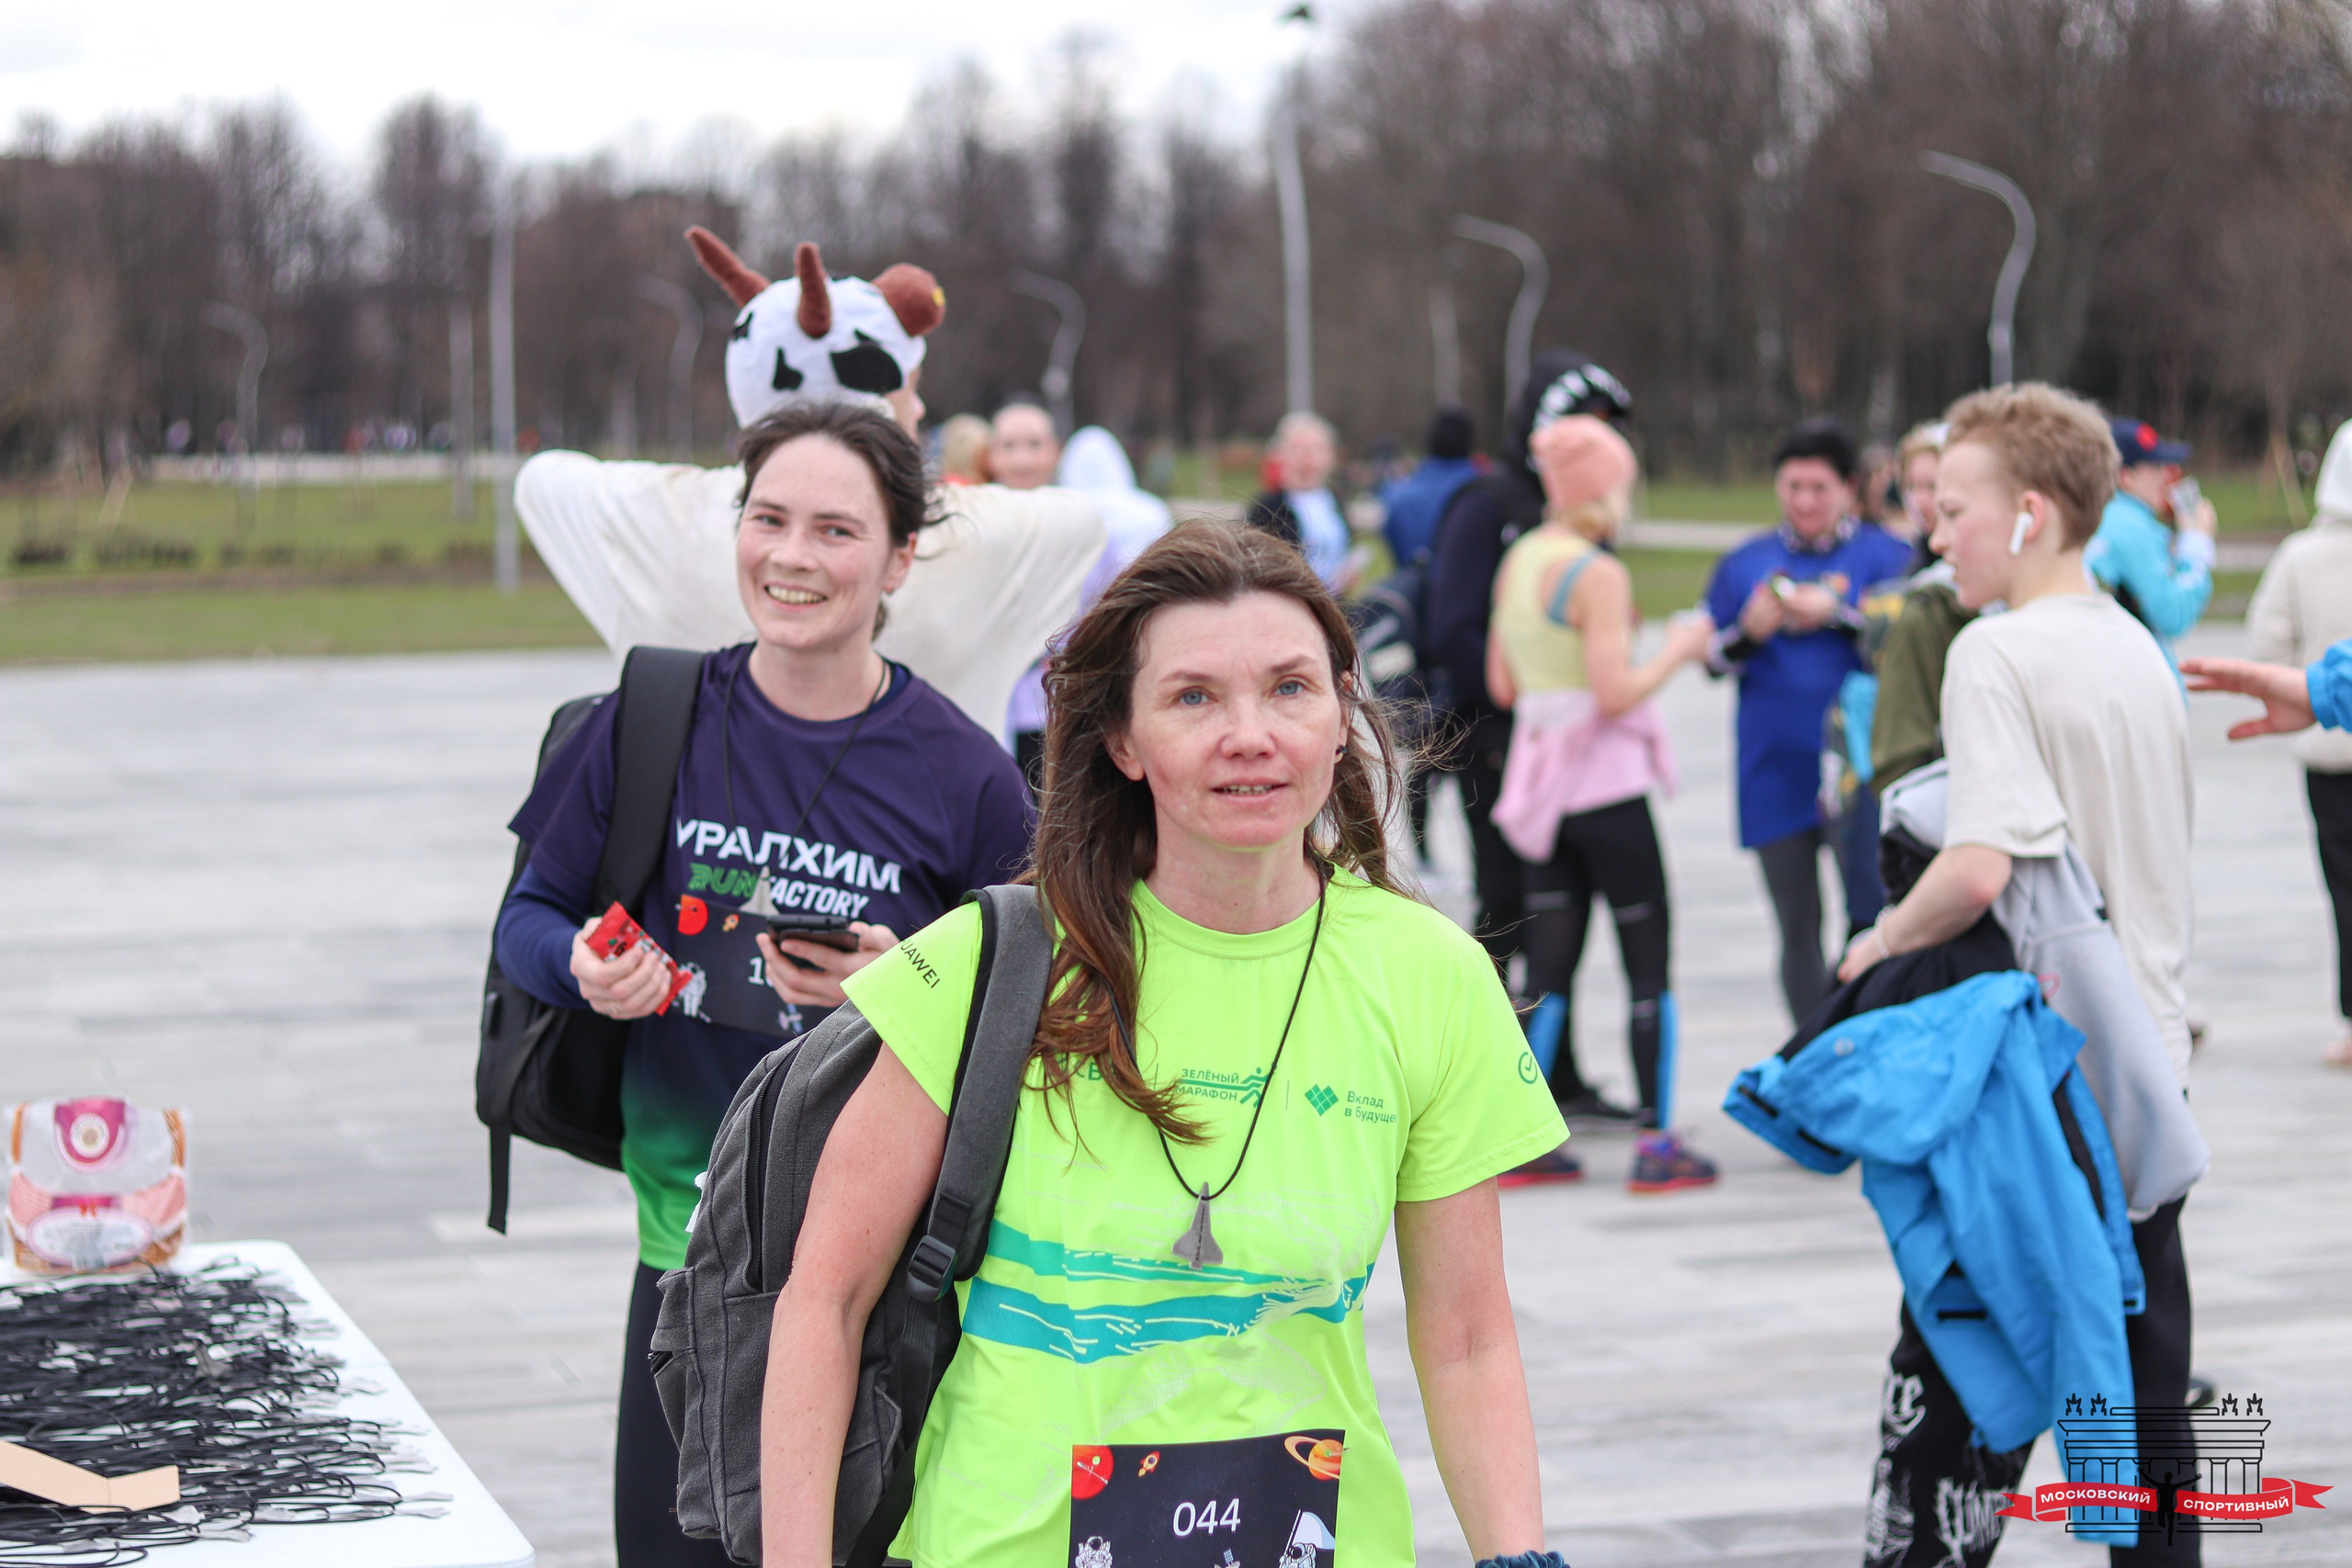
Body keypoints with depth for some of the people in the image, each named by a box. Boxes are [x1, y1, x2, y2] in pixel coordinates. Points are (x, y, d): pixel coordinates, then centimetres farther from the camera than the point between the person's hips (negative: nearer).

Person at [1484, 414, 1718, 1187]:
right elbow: (1615, 693, -21)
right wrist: (1675, 653, -7)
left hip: (1543, 781, 7)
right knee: (1649, 964, 2)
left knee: (1549, 966, 9)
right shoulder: (1598, 575, -16)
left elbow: (1502, 686, 14)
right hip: (1609, 784, -7)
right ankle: (1657, 1144, 3)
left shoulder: (1517, 563, 9)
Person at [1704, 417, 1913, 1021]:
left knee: (1873, 918, -14)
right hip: (1775, 769, 3)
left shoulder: (1884, 555, 3)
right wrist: (1749, 632, -10)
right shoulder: (1746, 563, 12)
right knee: (1798, 928, 8)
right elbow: (1713, 660, 10)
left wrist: (1837, 614, -18)